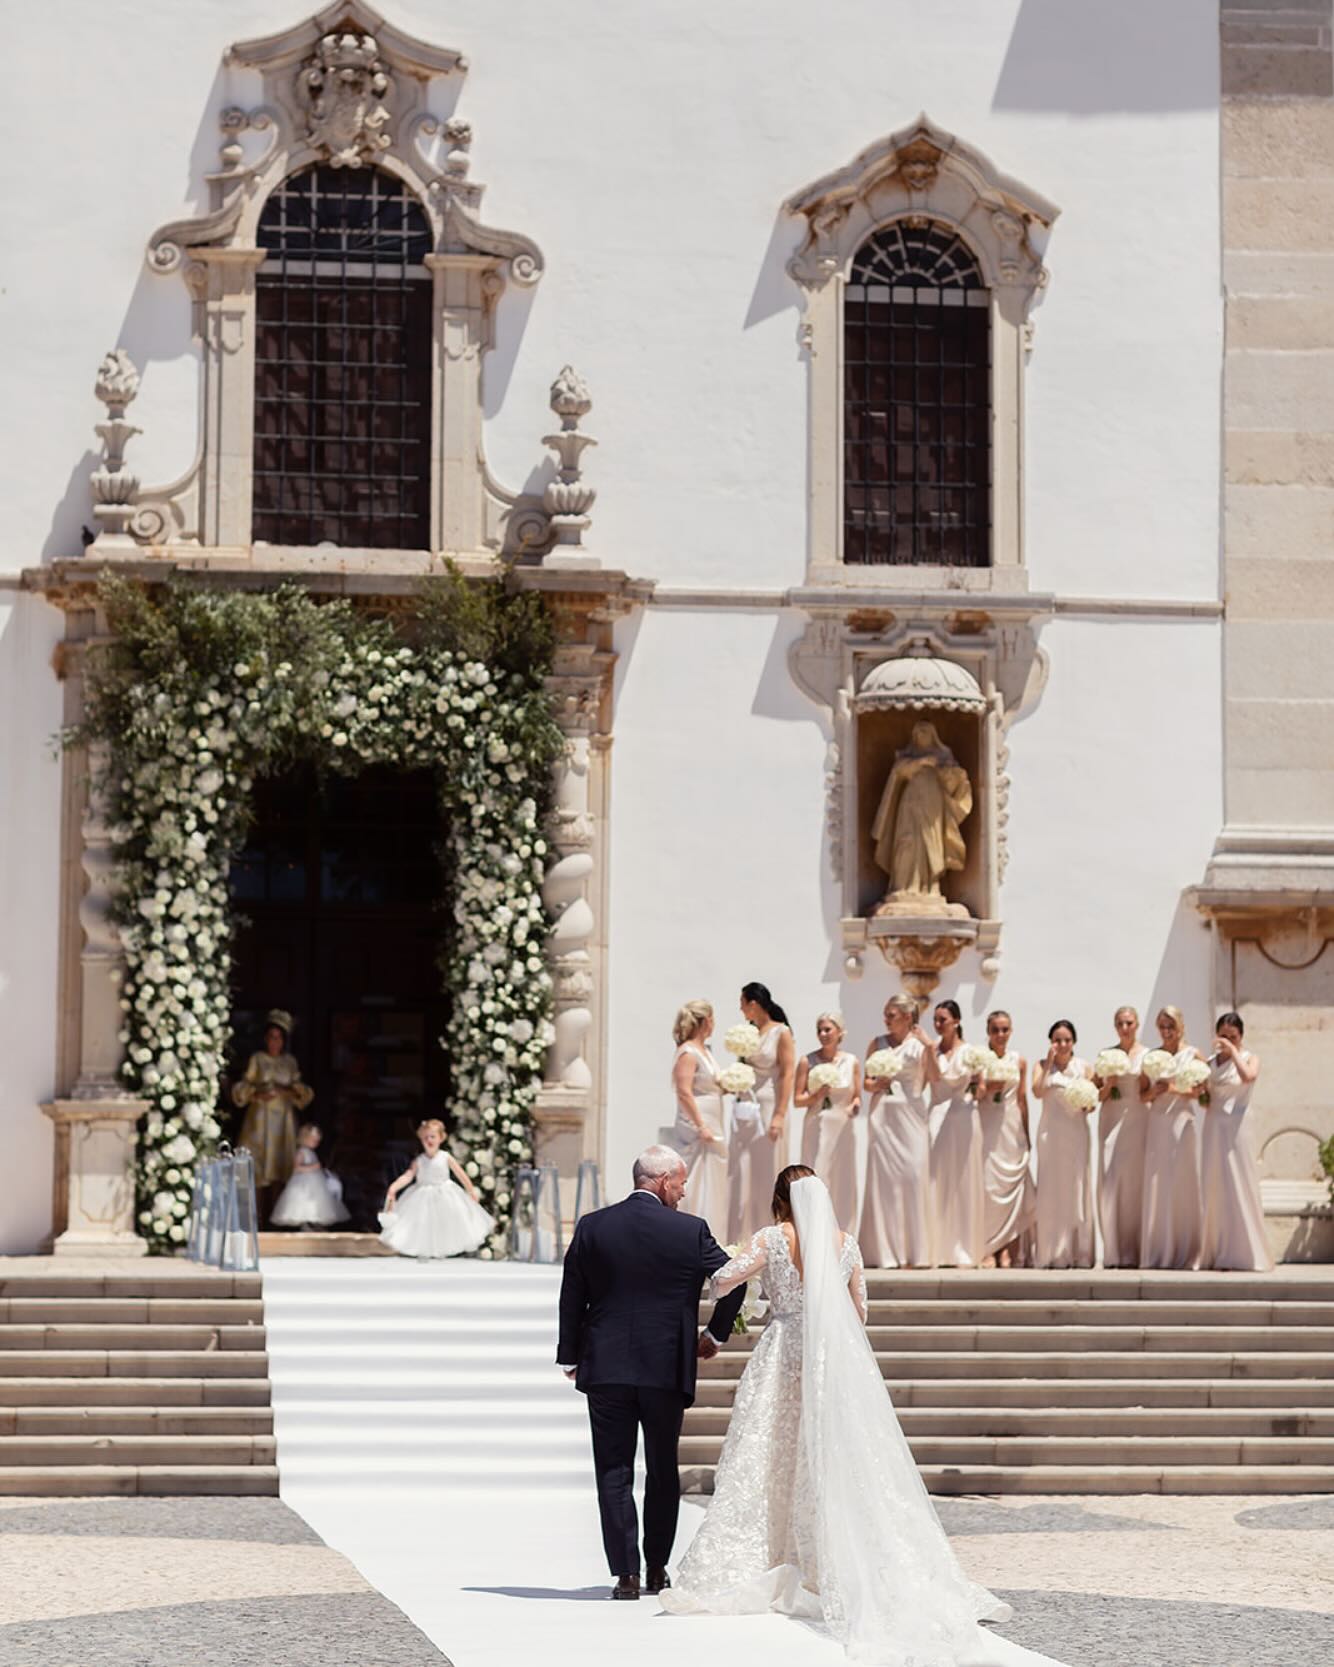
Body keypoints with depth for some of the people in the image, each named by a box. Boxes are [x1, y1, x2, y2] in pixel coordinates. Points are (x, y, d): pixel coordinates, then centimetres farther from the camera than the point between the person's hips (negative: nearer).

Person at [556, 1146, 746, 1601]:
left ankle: (626, 1573, -5)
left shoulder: (592, 1227, -1)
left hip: (605, 1369, 0)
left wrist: (569, 1357, 14)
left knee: (614, 1473, 3)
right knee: (663, 1471, 14)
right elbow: (734, 1279, -1)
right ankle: (657, 1569, 20)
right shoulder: (690, 1231, -5)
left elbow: (571, 1298, 3)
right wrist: (716, 1334, 15)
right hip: (667, 1369, 0)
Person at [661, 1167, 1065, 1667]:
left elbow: (722, 1281, -11)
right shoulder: (845, 1244, 6)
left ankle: (737, 1575, -1)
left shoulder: (772, 1239, -5)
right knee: (838, 1466, 5)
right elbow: (859, 1312, 13)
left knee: (764, 1463, 2)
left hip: (782, 1359, -3)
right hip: (837, 1363, 3)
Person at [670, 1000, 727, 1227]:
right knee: (697, 1181, -9)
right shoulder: (687, 1053, -14)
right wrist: (701, 1127, -22)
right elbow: (684, 1093, -20)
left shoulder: (704, 1051, 16)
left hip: (711, 1126, 10)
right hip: (697, 1125, -10)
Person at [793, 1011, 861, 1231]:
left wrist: (855, 1106, -10)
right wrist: (817, 1095, -15)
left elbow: (857, 1097, 12)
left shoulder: (852, 1062, 5)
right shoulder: (807, 1061, 1)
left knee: (842, 1185, 4)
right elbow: (797, 1100, 2)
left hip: (842, 1129, 2)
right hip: (816, 1128, -2)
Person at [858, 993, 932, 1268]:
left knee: (913, 1176, -7)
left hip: (910, 1114, -2)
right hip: (883, 1114, 2)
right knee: (883, 1178, -1)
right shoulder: (877, 1044, 10)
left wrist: (930, 1048, -20)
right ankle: (885, 1252, 3)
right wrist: (877, 1084, -7)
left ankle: (915, 1251, -2)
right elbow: (867, 1082, 14)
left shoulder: (919, 1045, 2)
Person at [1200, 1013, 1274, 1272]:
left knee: (1238, 1187, -6)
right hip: (1213, 1128, 4)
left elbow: (1248, 1076, -23)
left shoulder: (1249, 1058, 1)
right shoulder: (1210, 1063, 12)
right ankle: (1216, 1253, 9)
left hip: (1235, 1128, -4)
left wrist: (1233, 1051, -17)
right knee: (1214, 1190, 4)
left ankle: (1245, 1253, -2)